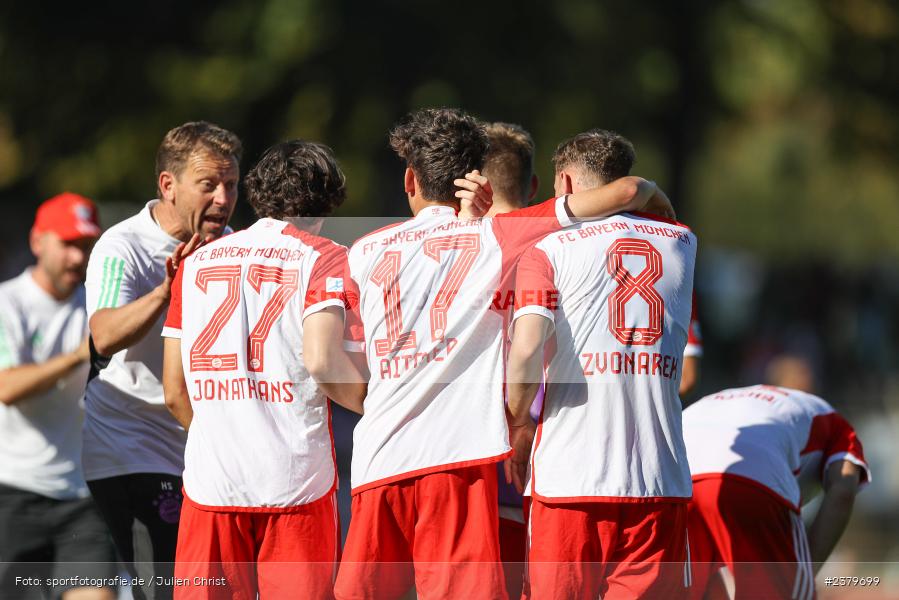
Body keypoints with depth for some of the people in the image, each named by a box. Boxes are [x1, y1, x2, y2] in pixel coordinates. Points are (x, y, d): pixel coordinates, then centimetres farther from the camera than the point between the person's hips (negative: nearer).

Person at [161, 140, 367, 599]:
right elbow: (321, 359, -16)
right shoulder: (324, 259, 0)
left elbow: (174, 394, 12)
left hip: (210, 478, 3)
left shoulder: (196, 263, 13)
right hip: (296, 479, -3)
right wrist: (373, 404, 1)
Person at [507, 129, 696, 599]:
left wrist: (518, 428, 3)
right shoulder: (682, 243, 12)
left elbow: (526, 352, -11)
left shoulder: (549, 250, 0)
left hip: (571, 473, -2)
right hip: (660, 480, 3)